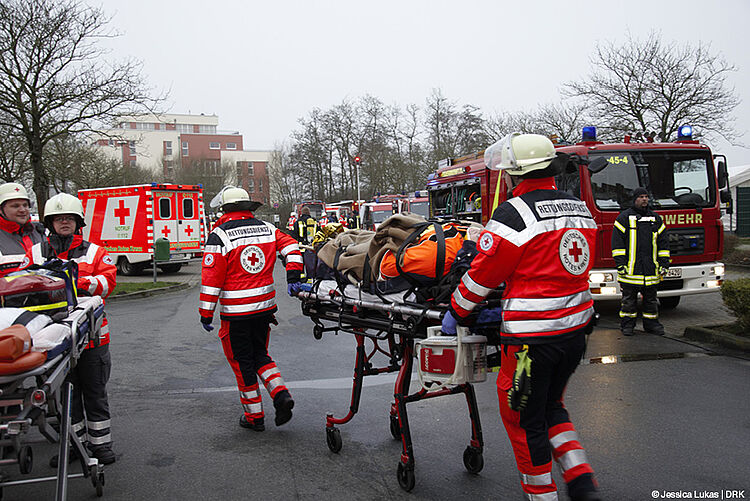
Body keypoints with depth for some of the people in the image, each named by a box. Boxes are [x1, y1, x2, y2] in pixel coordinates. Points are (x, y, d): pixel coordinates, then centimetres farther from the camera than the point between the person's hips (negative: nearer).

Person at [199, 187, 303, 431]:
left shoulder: (220, 235, -10)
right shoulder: (267, 229, 5)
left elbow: (211, 278, -12)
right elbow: (291, 247, -2)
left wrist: (206, 314, -7)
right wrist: (293, 278, -6)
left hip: (236, 311, -5)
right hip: (265, 306, 5)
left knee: (242, 362, 8)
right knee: (260, 355, 21)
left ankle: (254, 416, 17)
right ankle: (281, 394, 2)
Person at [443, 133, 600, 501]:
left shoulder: (514, 213, -16)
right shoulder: (580, 209, 8)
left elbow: (483, 274, -11)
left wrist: (455, 312, 3)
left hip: (532, 336, -8)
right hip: (576, 327, 8)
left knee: (525, 419, 10)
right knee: (550, 406, 25)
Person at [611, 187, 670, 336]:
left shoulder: (656, 219, 13)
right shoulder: (624, 217, 1)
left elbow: (663, 243, 14)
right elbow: (617, 243, -3)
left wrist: (664, 265, 7)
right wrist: (620, 265, -9)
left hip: (651, 270, 3)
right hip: (630, 269, -3)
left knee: (651, 299, 9)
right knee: (629, 299, 3)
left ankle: (651, 323, 20)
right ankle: (627, 324, 12)